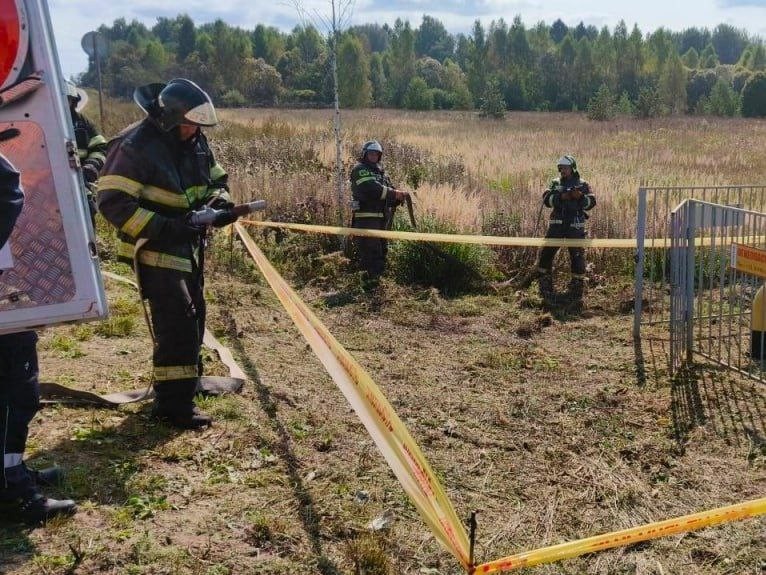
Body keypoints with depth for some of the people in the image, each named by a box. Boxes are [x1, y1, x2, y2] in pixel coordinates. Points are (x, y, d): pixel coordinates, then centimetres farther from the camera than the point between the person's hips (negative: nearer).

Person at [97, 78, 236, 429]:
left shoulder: (194, 141, 4)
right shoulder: (135, 146, -19)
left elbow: (216, 180, 16)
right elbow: (112, 203, -23)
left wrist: (218, 202, -8)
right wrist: (164, 227, -30)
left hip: (188, 247, 8)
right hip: (155, 249, -8)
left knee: (193, 315, 18)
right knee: (177, 321, -13)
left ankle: (186, 378, 38)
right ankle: (174, 403, -4)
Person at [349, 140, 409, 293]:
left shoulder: (381, 172, 21)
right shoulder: (360, 170, -6)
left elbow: (389, 192, 18)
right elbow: (371, 189, -22)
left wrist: (399, 197, -5)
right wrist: (394, 193, -24)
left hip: (382, 219, 9)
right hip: (366, 219, -9)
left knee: (382, 250, 14)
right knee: (369, 252, -10)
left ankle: (376, 279, 25)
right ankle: (368, 283, -6)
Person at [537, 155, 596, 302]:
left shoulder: (582, 184, 6)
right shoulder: (555, 183, 11)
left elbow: (591, 203, -3)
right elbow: (546, 199, -4)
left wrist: (580, 197, -21)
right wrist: (561, 197, -19)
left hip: (575, 226, -2)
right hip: (556, 225, 2)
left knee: (577, 257, -2)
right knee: (546, 254, 0)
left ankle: (576, 291, 9)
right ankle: (546, 289, 14)